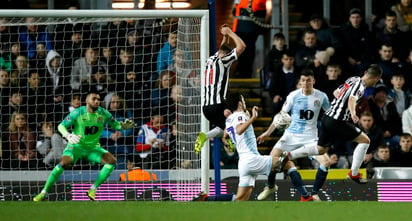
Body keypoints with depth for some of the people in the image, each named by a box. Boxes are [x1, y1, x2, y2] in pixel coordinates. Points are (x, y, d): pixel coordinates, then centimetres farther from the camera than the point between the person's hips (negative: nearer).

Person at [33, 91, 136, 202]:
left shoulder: (103, 113, -5)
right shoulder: (78, 113, -14)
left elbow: (115, 125, 7)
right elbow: (61, 126, -13)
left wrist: (124, 125, -17)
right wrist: (68, 136, -34)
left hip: (93, 147, 4)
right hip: (76, 146, -4)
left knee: (111, 160, -19)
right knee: (64, 163, -31)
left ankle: (93, 190, -11)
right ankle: (43, 192, -19)